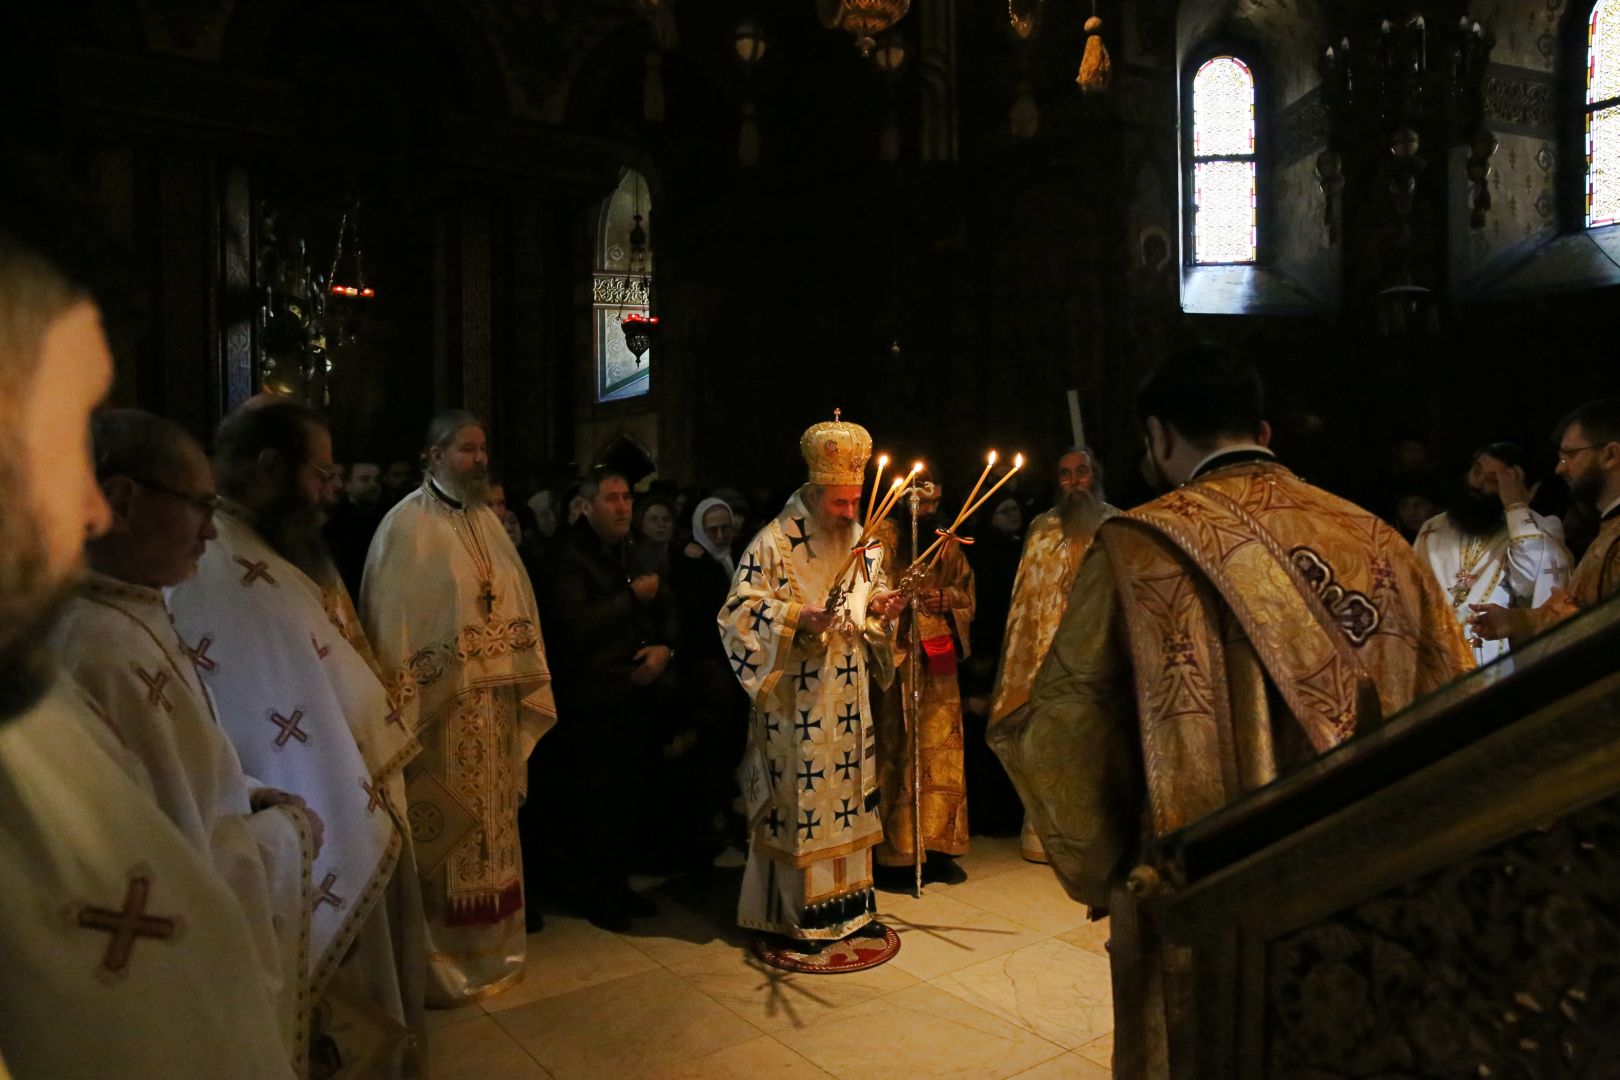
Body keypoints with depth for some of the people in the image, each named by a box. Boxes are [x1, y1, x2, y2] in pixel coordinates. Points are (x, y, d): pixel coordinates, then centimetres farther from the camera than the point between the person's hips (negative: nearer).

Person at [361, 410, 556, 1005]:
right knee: (443, 833, 4)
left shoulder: (487, 520, 11)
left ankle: (489, 946, 31)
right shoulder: (407, 524, -10)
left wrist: (525, 688, 8)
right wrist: (401, 710, -17)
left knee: (490, 824, 16)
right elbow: (392, 620, -14)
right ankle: (440, 960, 20)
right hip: (440, 705, -7)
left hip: (494, 705, 7)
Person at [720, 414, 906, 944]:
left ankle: (847, 899, 27)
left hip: (848, 699, 6)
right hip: (795, 699, -6)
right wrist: (799, 617, -25)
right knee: (799, 797, 0)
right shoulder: (774, 541, -10)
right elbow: (741, 608, -13)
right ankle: (796, 910, 14)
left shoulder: (863, 544, 10)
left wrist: (881, 608, -3)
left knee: (848, 793, 12)